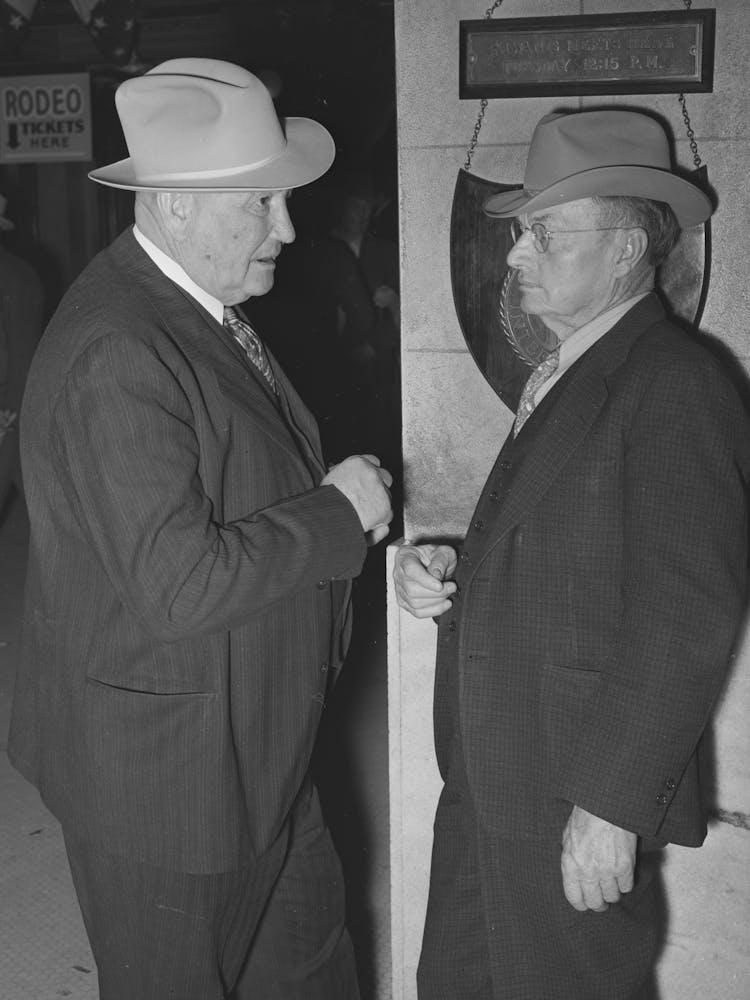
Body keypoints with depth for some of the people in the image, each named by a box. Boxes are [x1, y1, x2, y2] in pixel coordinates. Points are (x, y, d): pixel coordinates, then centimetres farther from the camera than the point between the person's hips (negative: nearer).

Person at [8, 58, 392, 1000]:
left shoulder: (200, 309, 5)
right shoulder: (116, 356, -27)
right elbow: (179, 586, -31)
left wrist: (350, 513, 3)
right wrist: (340, 512, -20)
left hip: (257, 746, 9)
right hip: (161, 770, -9)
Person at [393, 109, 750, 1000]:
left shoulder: (676, 387, -16)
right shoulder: (563, 376, 13)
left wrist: (610, 806, -20)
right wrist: (448, 573, 0)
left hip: (581, 802, -8)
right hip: (487, 785, 8)